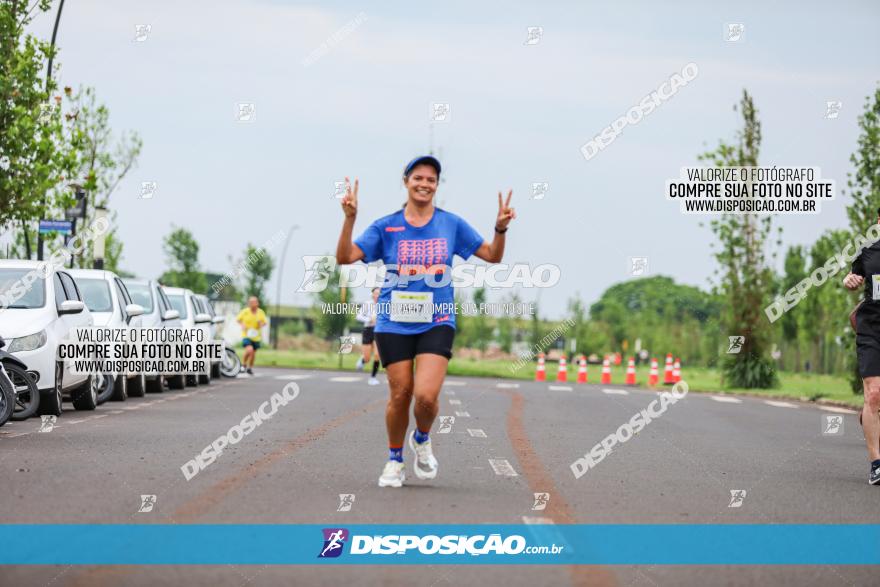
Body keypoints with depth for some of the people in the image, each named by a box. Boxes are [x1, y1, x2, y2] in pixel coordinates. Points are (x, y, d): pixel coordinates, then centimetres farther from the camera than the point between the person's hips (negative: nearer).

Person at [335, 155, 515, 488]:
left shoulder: (451, 224, 6)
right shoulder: (386, 227, 3)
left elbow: (492, 256, 10)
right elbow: (344, 257, -4)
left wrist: (500, 228, -9)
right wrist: (349, 219, -18)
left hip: (436, 323, 0)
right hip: (395, 323, 0)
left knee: (426, 395, -16)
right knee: (400, 395, 1)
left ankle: (422, 439, 16)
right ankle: (395, 461, 23)